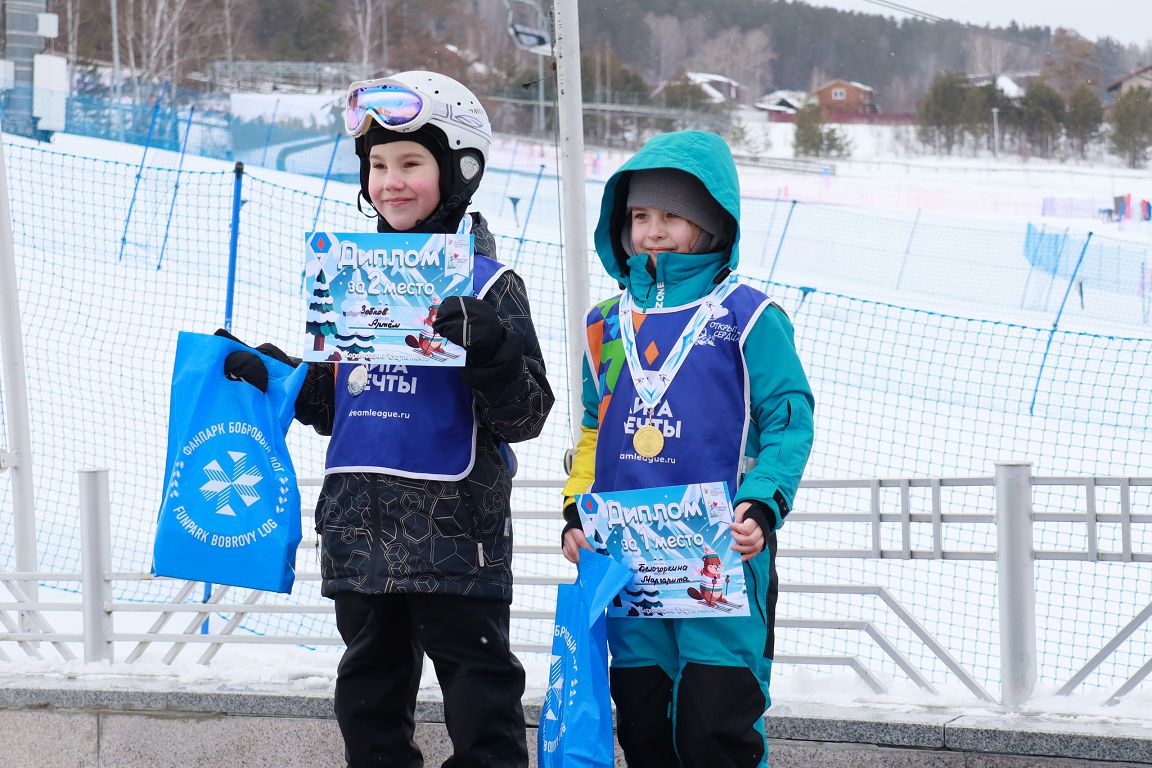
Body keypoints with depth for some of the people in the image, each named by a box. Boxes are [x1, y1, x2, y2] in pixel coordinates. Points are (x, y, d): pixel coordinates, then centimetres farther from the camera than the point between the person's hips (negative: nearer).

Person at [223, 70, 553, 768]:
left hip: (454, 527, -6)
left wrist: (489, 350, -25)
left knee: (479, 697, -1)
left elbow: (526, 416, -8)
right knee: (370, 698, 13)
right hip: (360, 527, 6)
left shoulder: (488, 285, -4)